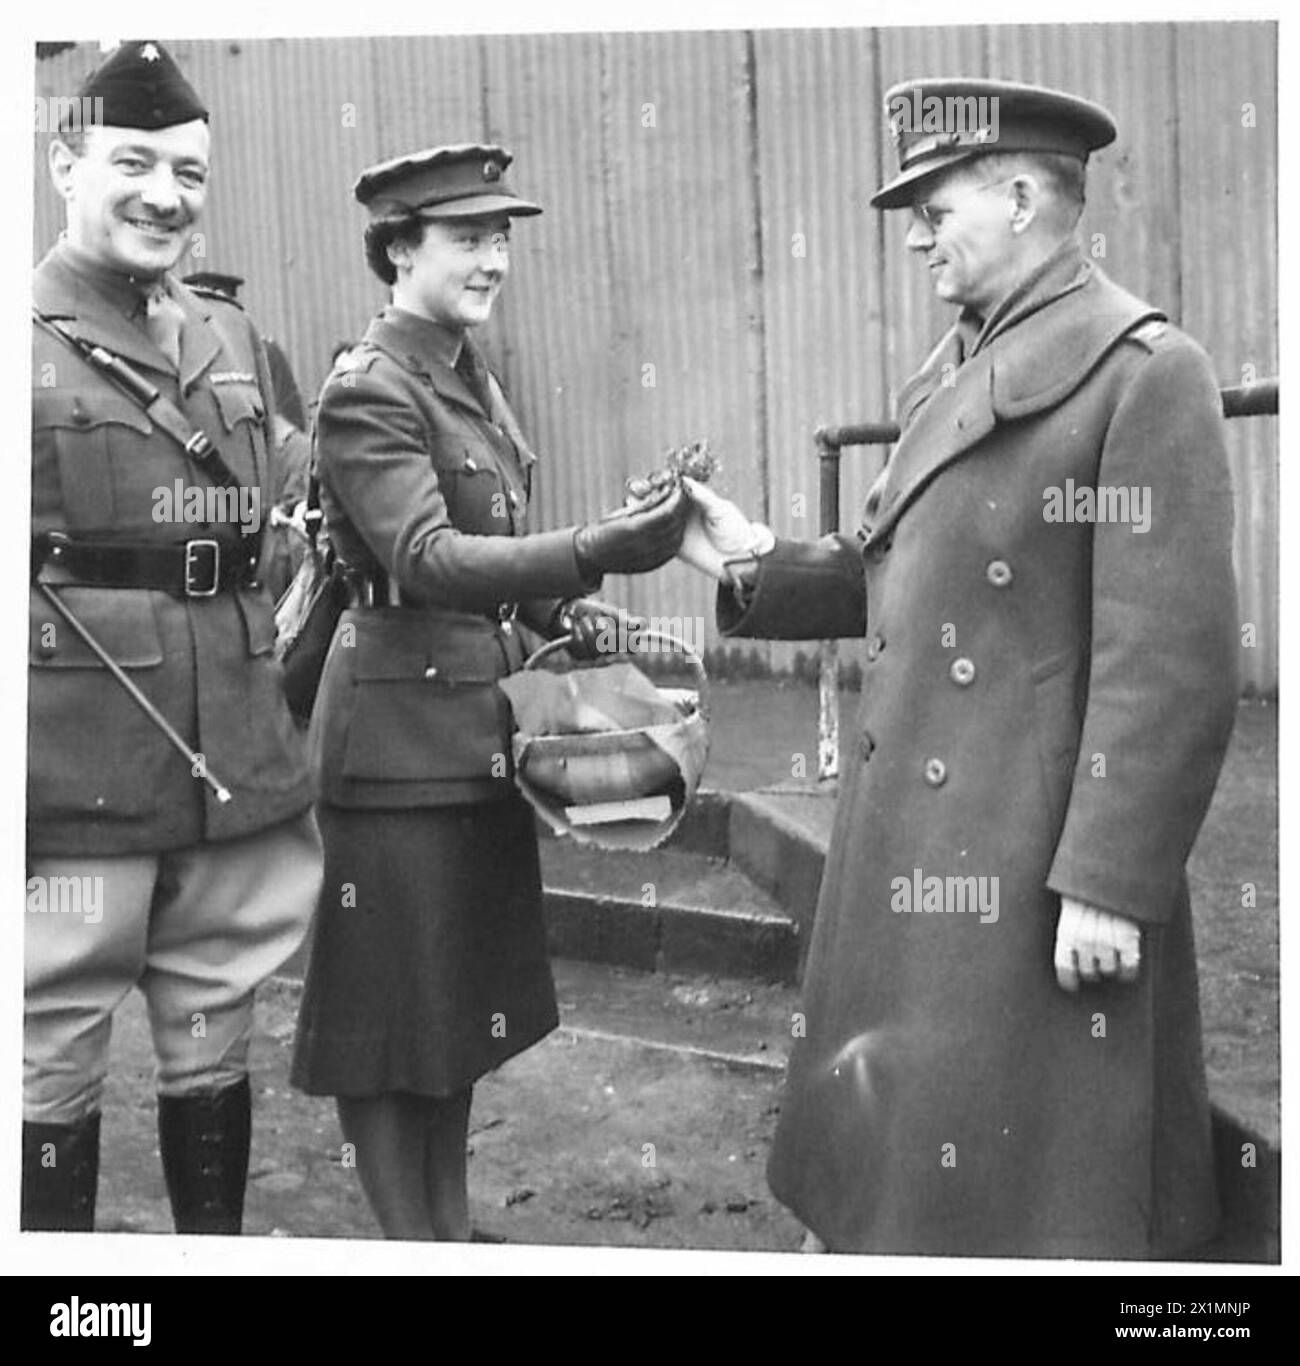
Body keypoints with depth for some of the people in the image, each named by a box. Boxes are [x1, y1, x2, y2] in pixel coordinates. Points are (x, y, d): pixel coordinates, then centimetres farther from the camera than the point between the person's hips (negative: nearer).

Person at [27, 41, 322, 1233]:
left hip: (236, 775, 5)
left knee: (214, 1044, 15)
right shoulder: (27, 338, -3)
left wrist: (283, 729, 17)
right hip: (72, 784, -5)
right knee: (56, 1061, 4)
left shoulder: (235, 341, 14)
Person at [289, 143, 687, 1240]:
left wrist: (560, 612, 4)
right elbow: (426, 559, -28)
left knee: (462, 1002, 16)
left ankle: (452, 1228, 28)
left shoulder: (475, 383, 12)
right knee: (391, 1020, 2)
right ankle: (412, 1242, 13)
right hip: (402, 740, -9)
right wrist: (597, 553, -39)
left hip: (486, 734, 9)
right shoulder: (367, 392, -14)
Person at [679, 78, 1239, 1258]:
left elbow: (1176, 662, -17)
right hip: (907, 850, 8)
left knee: (1023, 1184, 5)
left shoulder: (1143, 371, -12)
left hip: (1032, 873, -8)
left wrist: (1111, 884, -19)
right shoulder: (954, 375, 13)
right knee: (882, 1145, 18)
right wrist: (751, 562, 3)